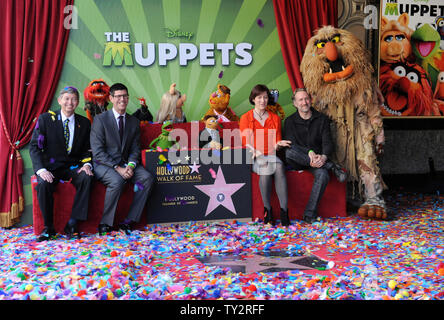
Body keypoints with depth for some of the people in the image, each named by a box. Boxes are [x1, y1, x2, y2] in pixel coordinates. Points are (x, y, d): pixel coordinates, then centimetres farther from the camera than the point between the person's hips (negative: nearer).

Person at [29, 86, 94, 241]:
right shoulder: (45, 119, 0)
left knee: (86, 178, -30)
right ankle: (48, 227, -13)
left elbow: (87, 150, 12)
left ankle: (72, 224, -22)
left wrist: (87, 164, -11)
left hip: (73, 166, 2)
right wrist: (41, 169, -20)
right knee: (43, 184, -33)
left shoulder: (84, 123, 7)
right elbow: (34, 146, -4)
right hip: (50, 166, -2)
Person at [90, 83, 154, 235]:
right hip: (103, 164, -5)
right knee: (117, 180, -35)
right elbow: (97, 152, -11)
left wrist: (130, 165, -13)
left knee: (147, 178, -21)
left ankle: (129, 221, -15)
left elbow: (135, 149, 9)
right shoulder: (100, 119, -5)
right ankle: (105, 223, -18)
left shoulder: (134, 121, 11)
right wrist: (117, 168, -22)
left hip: (125, 164, 5)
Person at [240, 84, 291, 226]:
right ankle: (267, 209, -25)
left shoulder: (275, 118, 15)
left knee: (279, 167, -32)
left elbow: (275, 143, 12)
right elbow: (246, 143, 0)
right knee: (266, 168, -35)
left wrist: (278, 144, -12)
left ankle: (284, 211, -36)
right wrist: (256, 153, -19)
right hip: (253, 158, -2)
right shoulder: (245, 118, 6)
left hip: (270, 156, 2)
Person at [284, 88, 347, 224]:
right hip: (298, 162, 0)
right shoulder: (290, 121, 6)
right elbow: (290, 145, -6)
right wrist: (309, 152, -25)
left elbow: (328, 142, -1)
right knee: (289, 152, -36)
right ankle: (332, 166, -28)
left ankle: (310, 214, -29)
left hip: (318, 159, 0)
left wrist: (323, 157, -24)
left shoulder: (322, 119, 8)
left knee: (323, 175, -36)